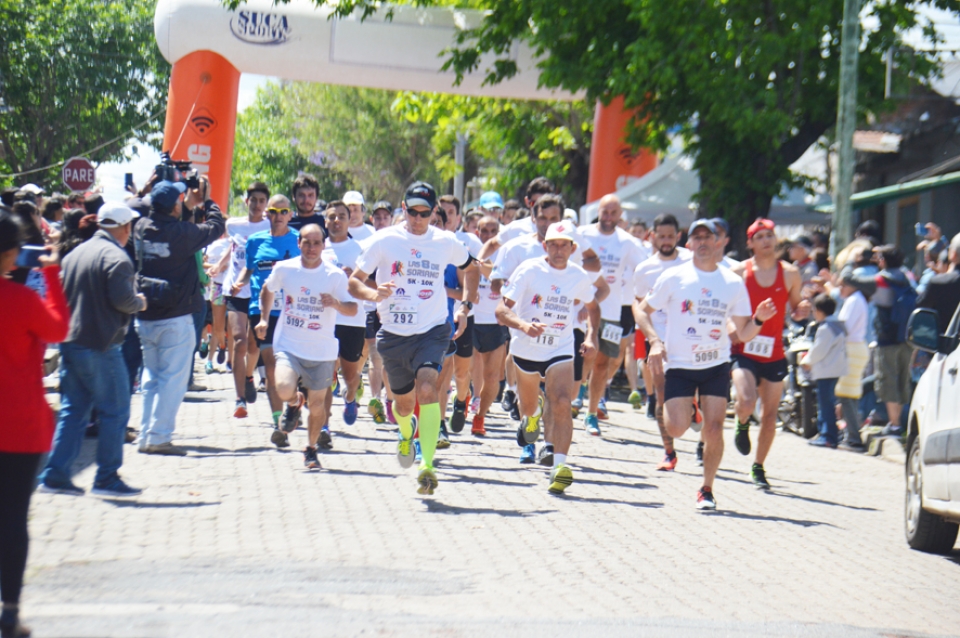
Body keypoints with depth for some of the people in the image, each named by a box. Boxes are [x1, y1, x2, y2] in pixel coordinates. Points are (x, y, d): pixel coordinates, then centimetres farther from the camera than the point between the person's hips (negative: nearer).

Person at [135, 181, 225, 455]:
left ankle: (147, 435, 18)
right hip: (175, 319, -6)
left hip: (145, 317, 6)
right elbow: (215, 227, -2)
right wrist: (207, 201, 14)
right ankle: (159, 437, -8)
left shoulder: (141, 229, -2)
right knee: (173, 379, -2)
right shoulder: (182, 232, -16)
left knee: (151, 378, 16)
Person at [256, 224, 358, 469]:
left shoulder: (335, 275, -7)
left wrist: (336, 304, -27)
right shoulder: (284, 269, -3)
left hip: (322, 350, 0)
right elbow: (267, 290, 17)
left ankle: (311, 450, 30)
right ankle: (294, 402, 15)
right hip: (288, 345, 0)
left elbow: (353, 309, -7)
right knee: (284, 389, -24)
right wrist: (264, 318, 7)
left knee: (316, 403, 7)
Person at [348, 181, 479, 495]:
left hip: (433, 330, -1)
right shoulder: (385, 240, -3)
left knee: (427, 387, -26)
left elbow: (471, 269, 21)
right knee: (404, 403, 15)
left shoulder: (446, 242, 2)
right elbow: (354, 281, -3)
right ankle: (407, 431, 53)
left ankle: (427, 465, -29)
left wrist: (465, 307, 7)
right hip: (394, 333, 1)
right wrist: (373, 294, -26)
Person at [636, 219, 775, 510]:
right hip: (679, 364, -1)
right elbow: (643, 310, 4)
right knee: (676, 429, -14)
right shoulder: (674, 277, -3)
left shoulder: (733, 283, 2)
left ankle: (707, 490, 9)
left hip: (716, 365, 1)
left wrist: (759, 319, -16)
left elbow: (743, 334, 5)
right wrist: (655, 341, -12)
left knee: (714, 429, -10)